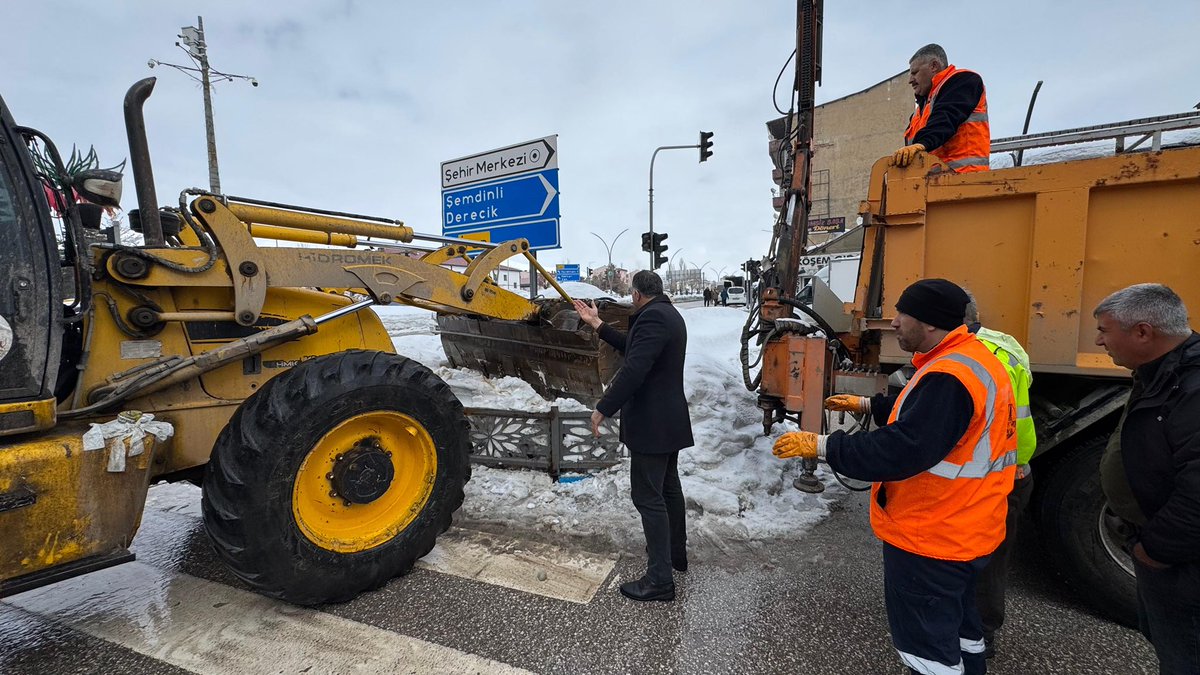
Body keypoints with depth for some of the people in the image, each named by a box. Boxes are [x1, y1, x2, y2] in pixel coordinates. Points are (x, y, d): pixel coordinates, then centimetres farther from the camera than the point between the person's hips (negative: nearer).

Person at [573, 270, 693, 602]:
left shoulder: (653, 317, -21)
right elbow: (632, 348, 18)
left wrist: (602, 410, -22)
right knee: (668, 487, 22)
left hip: (651, 424, -11)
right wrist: (597, 324, 19)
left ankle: (660, 578, 7)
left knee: (648, 497, -3)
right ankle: (676, 552, 38)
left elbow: (634, 369, -28)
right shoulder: (669, 314, 12)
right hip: (670, 420, 11)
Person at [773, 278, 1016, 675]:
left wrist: (822, 447, -27)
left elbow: (901, 451, -32)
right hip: (957, 531, 10)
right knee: (956, 627, 28)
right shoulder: (969, 360, 7)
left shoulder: (949, 377, -28)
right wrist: (868, 405, 20)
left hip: (930, 538, -10)